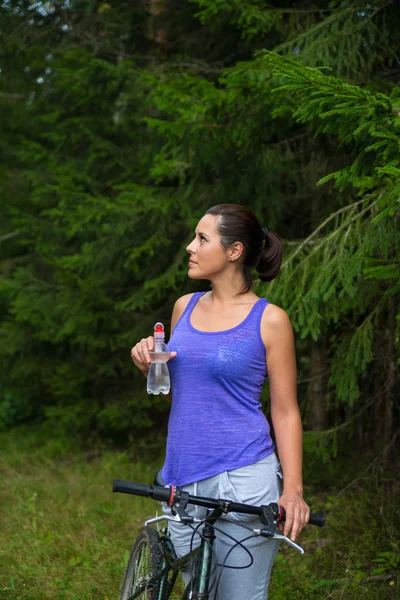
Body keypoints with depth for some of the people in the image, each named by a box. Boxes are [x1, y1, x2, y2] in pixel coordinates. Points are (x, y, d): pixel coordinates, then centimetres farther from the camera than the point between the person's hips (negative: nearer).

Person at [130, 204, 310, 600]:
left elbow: (285, 412, -4)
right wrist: (147, 364, 1)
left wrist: (293, 489, -13)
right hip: (183, 478, 6)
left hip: (243, 478, -5)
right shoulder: (185, 307, 10)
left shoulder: (269, 320, -5)